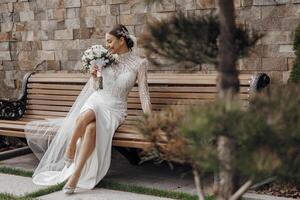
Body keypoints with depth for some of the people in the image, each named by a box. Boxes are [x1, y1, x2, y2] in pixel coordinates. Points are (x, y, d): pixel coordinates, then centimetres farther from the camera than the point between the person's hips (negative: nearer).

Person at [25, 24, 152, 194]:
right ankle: (69, 150, -27)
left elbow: (144, 93, -2)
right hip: (96, 101, 2)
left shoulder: (139, 63, 1)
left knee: (91, 128, -37)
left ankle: (76, 174, -38)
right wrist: (94, 77, -5)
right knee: (87, 116, -40)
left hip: (115, 110, -2)